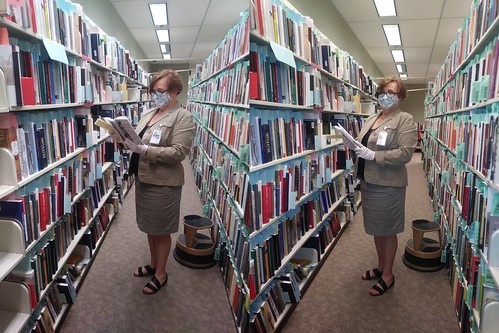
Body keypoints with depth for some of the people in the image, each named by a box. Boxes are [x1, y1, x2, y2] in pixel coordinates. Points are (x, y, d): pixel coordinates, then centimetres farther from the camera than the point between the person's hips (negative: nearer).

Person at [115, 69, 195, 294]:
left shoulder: (182, 117, -13)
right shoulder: (149, 113, 11)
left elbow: (179, 152, -22)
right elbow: (139, 140, 17)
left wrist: (144, 150, -27)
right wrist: (128, 140, -5)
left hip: (163, 183, -7)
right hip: (143, 179, 8)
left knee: (161, 230, 8)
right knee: (149, 227, 20)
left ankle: (161, 274, 27)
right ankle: (153, 263, 41)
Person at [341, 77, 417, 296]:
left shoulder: (405, 120, -9)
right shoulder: (371, 119, 13)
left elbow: (405, 153, -19)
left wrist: (372, 155, -24)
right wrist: (354, 145, -4)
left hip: (387, 185, -7)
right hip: (368, 182, 7)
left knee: (387, 230, 6)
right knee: (376, 228, 18)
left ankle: (388, 275, 24)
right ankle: (380, 267, 36)